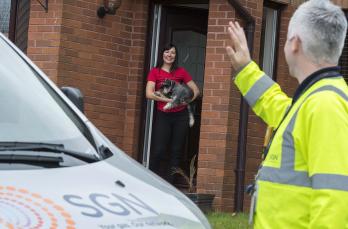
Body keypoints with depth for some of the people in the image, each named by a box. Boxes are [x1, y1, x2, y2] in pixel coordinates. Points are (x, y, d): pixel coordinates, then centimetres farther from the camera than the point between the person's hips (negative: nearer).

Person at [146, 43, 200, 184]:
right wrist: (167, 99, -19)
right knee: (158, 150, -9)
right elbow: (149, 94, -9)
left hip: (180, 115, 2)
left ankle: (169, 184, 8)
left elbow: (196, 90, 10)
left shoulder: (181, 72, 7)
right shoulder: (155, 72, 3)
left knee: (176, 151, 2)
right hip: (163, 116, -2)